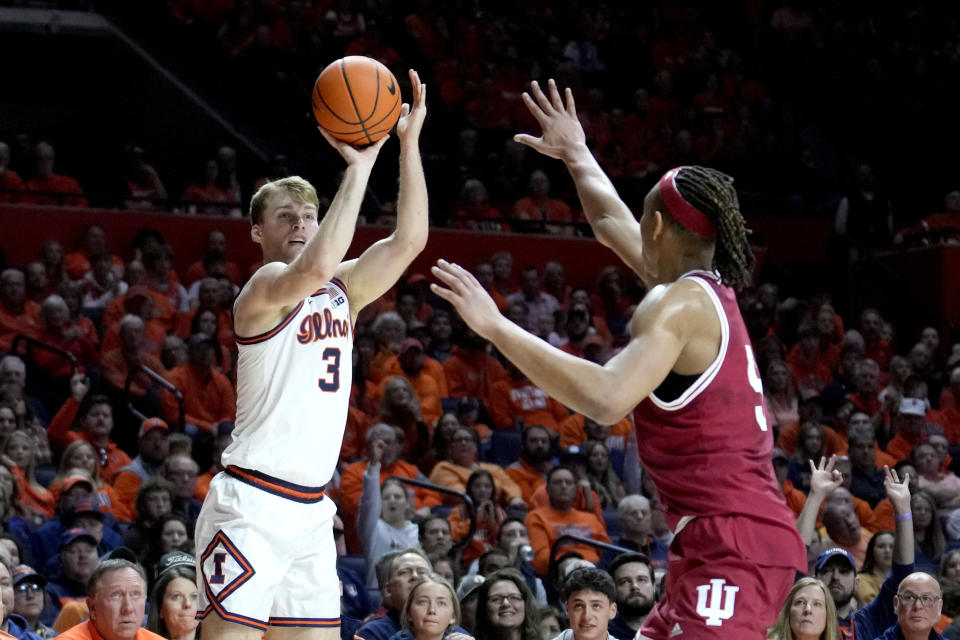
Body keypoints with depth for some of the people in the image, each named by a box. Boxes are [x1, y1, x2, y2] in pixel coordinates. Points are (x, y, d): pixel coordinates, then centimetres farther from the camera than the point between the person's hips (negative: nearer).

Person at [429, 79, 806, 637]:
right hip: (717, 543, 10)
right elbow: (614, 225, 36)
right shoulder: (709, 290, 17)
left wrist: (495, 327, -24)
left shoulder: (678, 304, -11)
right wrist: (577, 155, 51)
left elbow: (606, 399, -28)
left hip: (735, 543, -10)